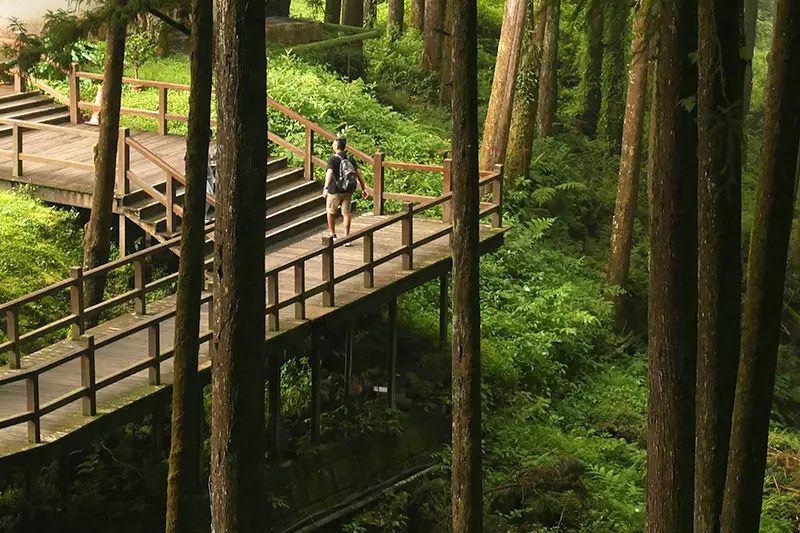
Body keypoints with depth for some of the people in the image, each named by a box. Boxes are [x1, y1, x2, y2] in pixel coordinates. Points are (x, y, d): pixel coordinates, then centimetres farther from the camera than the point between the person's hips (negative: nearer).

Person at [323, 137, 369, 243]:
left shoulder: (333, 159, -12)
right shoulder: (350, 158, 4)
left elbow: (330, 173, -27)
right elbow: (358, 172, 0)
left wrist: (326, 188, -36)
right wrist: (363, 188, 2)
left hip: (335, 190, -4)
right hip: (348, 191, 4)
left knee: (330, 212, 15)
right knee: (346, 213, 8)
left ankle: (333, 235, 20)